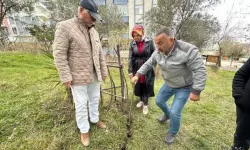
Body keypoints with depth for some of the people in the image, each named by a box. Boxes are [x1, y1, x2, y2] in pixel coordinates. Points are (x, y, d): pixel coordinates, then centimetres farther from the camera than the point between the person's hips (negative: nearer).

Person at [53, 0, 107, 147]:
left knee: (95, 100, 20)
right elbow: (59, 55, -14)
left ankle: (95, 119, 43)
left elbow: (100, 53, 11)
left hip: (94, 75, 6)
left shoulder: (94, 31, 9)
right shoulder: (65, 27, -11)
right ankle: (84, 130, 30)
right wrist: (66, 77, -16)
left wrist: (104, 71, 11)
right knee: (81, 104, 8)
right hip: (79, 77, -6)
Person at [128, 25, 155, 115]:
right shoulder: (132, 44, -1)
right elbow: (130, 58, -4)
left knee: (146, 86, 5)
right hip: (137, 69, 3)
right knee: (138, 85, 13)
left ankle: (145, 104, 22)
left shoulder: (149, 41, -9)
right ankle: (141, 100, 37)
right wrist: (130, 71, -9)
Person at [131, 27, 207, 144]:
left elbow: (200, 71, -27)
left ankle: (172, 133, 26)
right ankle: (167, 115, 52)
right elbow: (148, 64, -1)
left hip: (184, 87, -6)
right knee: (159, 101, 18)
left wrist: (196, 91, -27)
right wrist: (137, 75, -9)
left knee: (175, 112, -6)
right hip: (168, 84, 6)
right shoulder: (158, 52, -12)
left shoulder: (188, 50, -32)